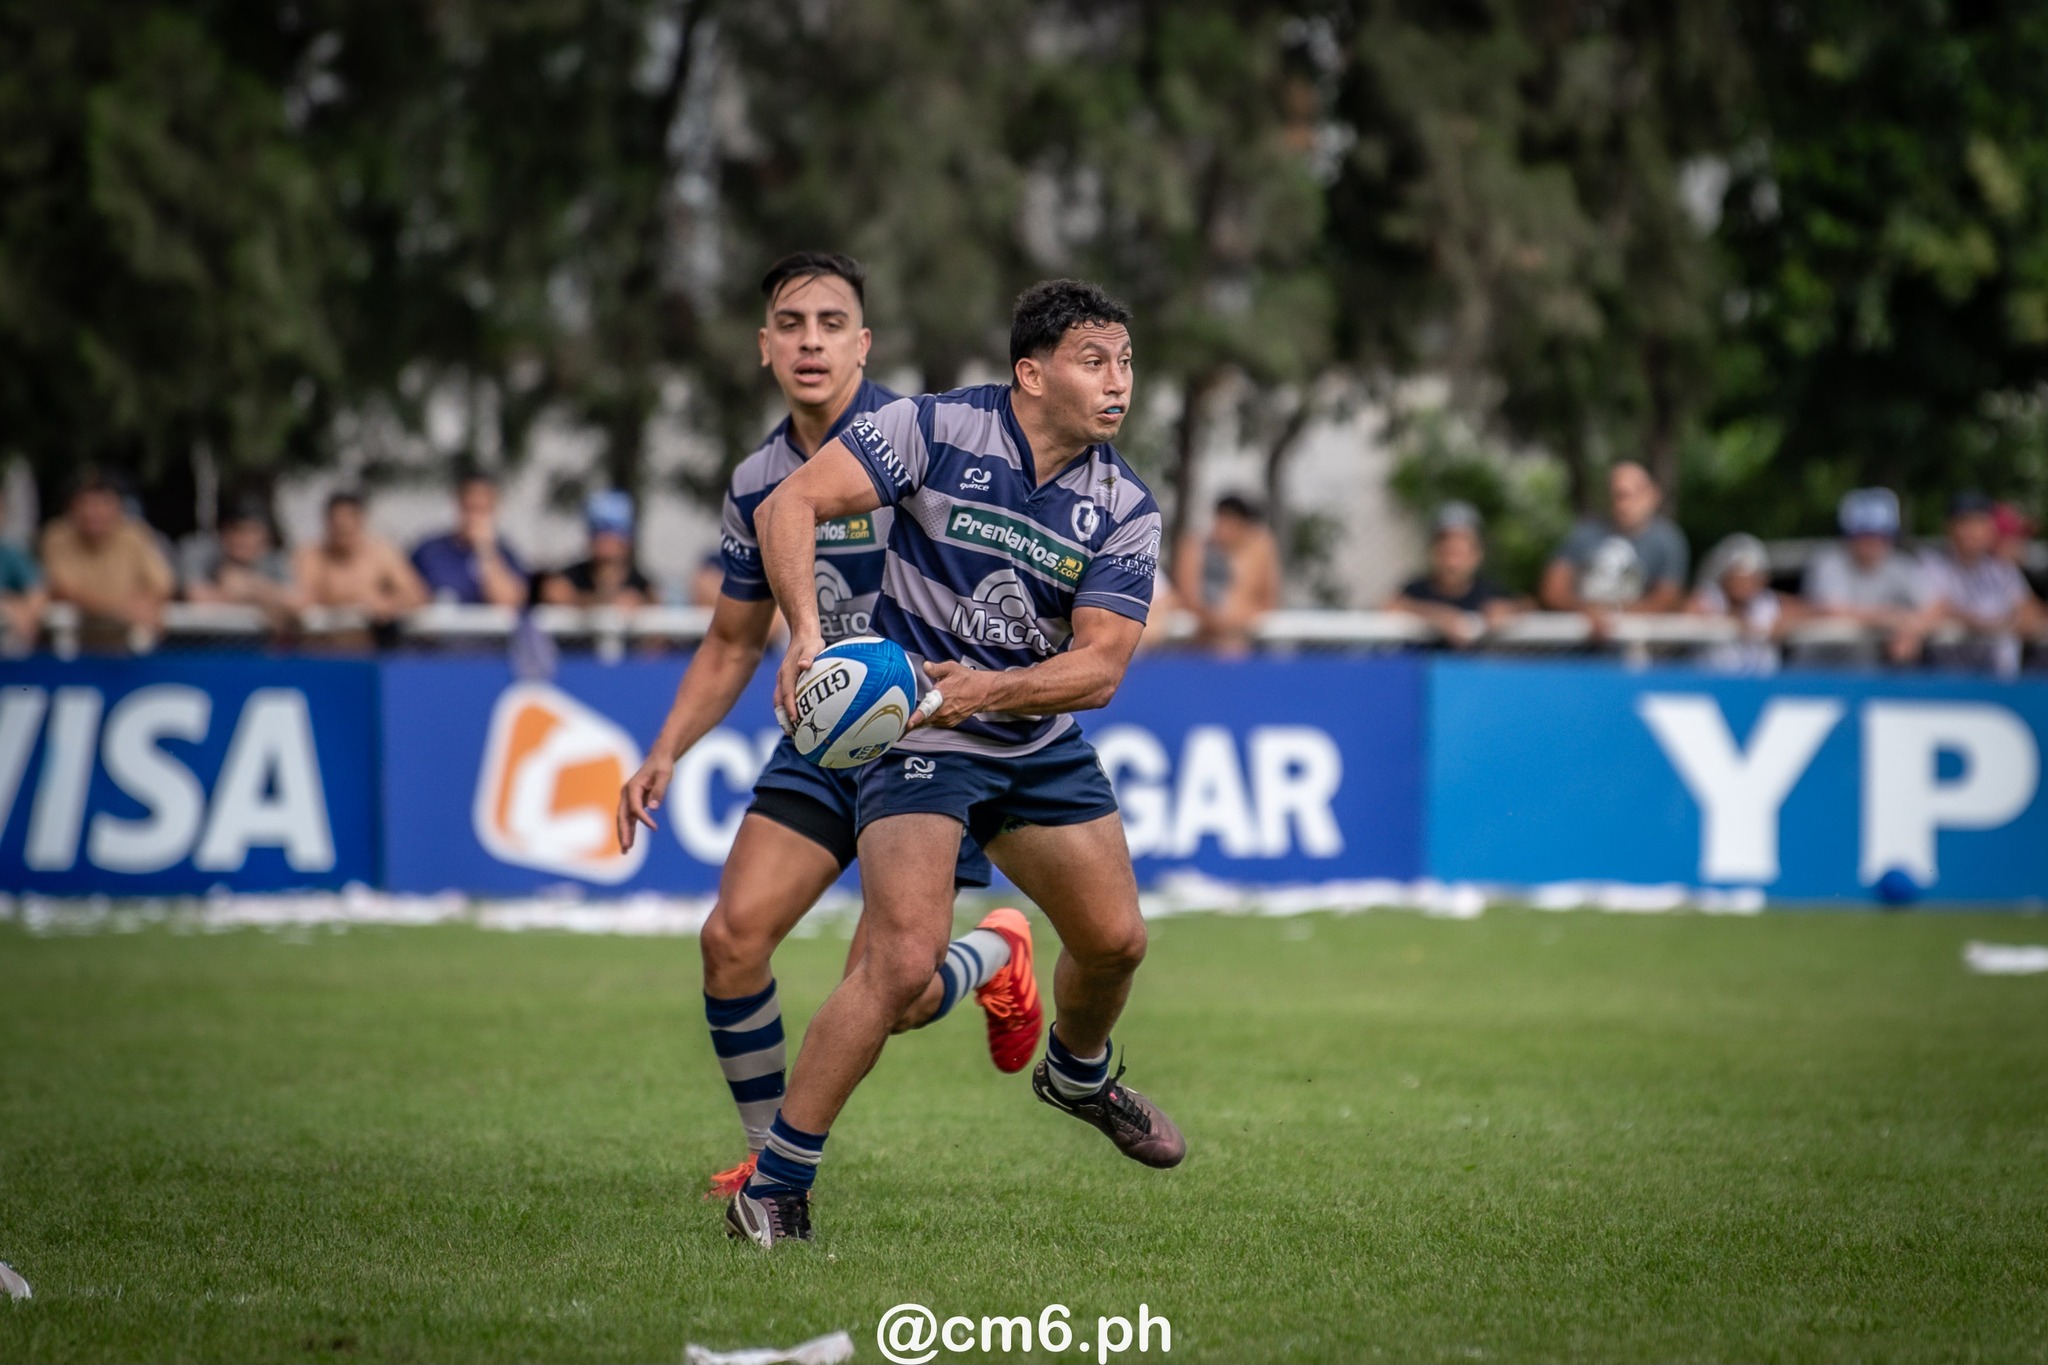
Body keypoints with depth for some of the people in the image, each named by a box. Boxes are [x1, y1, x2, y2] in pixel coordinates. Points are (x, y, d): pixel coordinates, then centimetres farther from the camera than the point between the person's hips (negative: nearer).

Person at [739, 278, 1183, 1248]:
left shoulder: (1125, 509, -6)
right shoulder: (937, 430, -16)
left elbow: (1101, 665, -13)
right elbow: (792, 503, -21)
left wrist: (990, 688, -31)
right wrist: (806, 629, -36)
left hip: (1041, 742, 6)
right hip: (918, 732, -5)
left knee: (1114, 938, 12)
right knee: (905, 959, -20)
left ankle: (1077, 1074, 48)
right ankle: (774, 1187, -12)